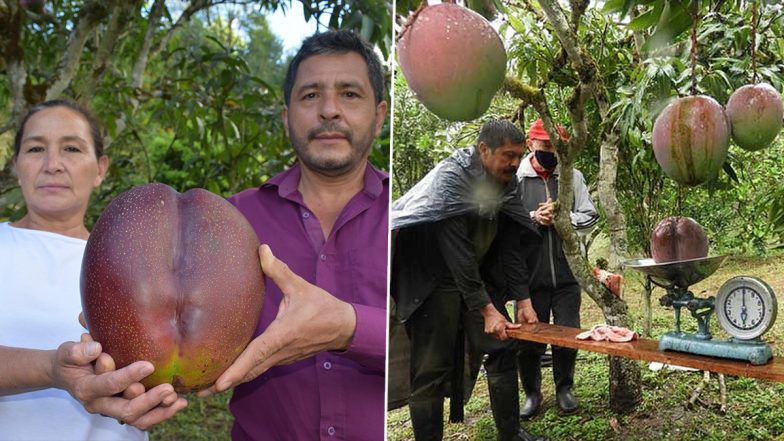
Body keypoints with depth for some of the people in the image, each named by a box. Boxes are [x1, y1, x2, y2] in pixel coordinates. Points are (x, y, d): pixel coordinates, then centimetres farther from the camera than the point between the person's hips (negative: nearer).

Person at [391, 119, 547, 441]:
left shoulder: (506, 183, -2)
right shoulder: (450, 178, -23)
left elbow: (511, 245, 1)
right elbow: (457, 251, -27)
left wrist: (523, 300, -4)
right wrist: (486, 310, -27)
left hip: (477, 274, 7)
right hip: (435, 279, -7)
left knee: (503, 348, 5)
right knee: (432, 367, -6)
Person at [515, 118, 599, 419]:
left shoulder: (573, 177, 5)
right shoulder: (514, 177, -3)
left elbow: (589, 217, 5)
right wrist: (533, 218, -16)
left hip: (567, 273, 2)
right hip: (530, 273, -2)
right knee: (528, 338, 6)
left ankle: (564, 388, 30)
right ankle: (532, 393, 25)